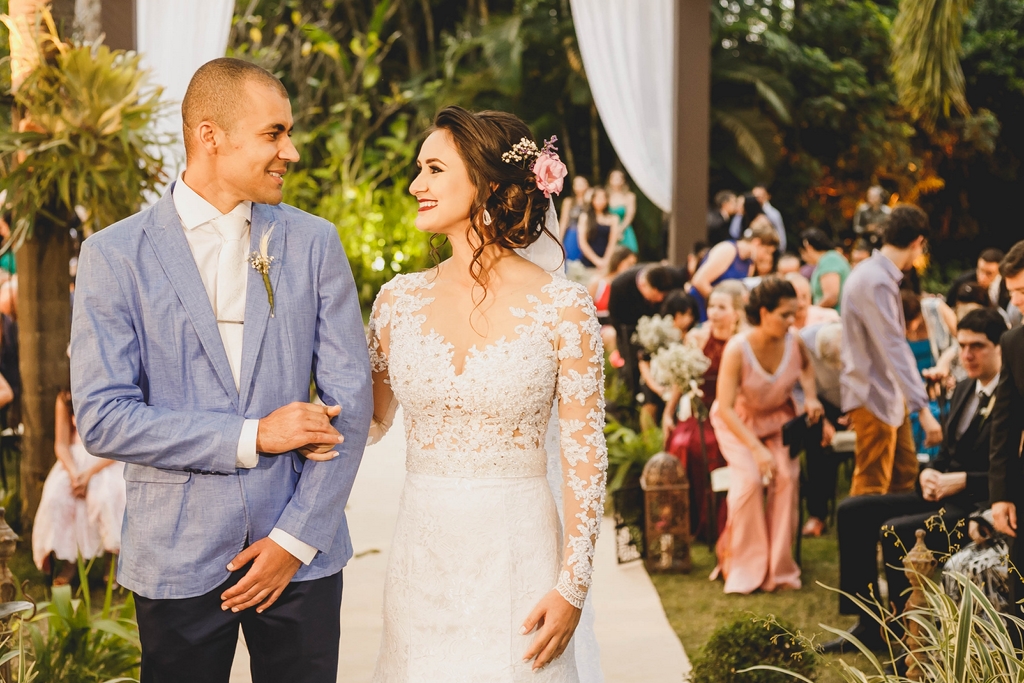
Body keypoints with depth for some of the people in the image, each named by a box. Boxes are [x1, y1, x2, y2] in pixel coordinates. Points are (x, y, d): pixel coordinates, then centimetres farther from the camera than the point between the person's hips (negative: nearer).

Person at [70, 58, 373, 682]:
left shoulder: (314, 243, 2)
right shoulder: (114, 256, -4)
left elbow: (350, 399, 0)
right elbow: (102, 420, -10)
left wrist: (296, 537, -6)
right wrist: (251, 437, -14)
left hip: (302, 556, 2)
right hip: (177, 561, -1)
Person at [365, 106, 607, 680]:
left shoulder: (562, 306, -7)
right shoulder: (400, 300, 3)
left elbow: (586, 454, -6)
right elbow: (367, 422, 15)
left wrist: (572, 586, -9)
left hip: (518, 556, -3)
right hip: (423, 560, 3)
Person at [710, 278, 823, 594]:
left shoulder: (794, 343, -14)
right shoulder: (737, 350, -28)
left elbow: (806, 366, 14)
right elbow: (725, 408, -28)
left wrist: (810, 396, -5)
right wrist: (757, 449, -36)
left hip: (779, 418, 3)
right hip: (738, 421, -3)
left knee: (786, 475, -22)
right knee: (750, 479, -27)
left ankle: (779, 567, -10)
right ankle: (744, 566, -10)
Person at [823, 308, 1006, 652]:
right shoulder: (965, 390, 15)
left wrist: (961, 481, -22)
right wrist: (929, 474, 0)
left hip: (981, 507, -9)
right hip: (945, 495, 10)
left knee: (895, 532, -29)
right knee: (852, 511, 2)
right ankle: (869, 624, 6)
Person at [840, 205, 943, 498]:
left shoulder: (878, 273, 8)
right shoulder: (875, 282, -24)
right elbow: (894, 350, -30)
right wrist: (923, 410, -32)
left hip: (891, 394, 10)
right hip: (874, 398, -10)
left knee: (904, 475, 16)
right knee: (871, 488, -1)